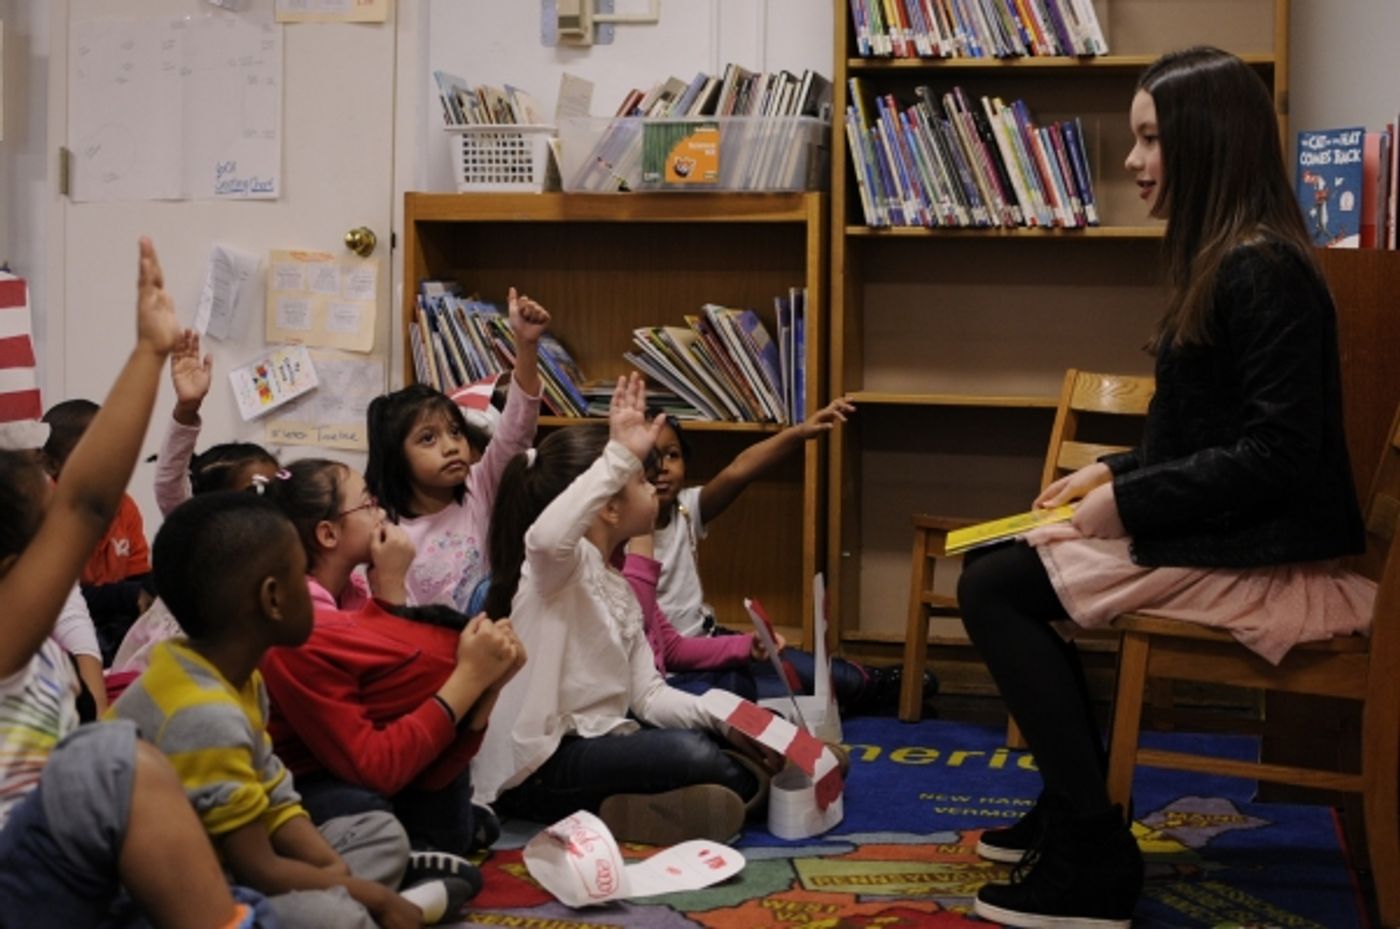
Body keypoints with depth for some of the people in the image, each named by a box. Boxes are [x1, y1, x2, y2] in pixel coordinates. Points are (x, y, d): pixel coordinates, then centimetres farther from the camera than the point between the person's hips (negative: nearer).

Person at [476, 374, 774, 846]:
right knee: (689, 755, -27)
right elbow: (546, 535, -38)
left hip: (595, 742, 10)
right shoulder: (562, 563, -10)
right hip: (538, 768, -10)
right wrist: (619, 457, -38)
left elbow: (649, 696, 10)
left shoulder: (619, 589, 17)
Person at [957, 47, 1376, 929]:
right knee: (1005, 566, 14)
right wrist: (1117, 472, 9)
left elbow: (1278, 453, -24)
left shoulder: (1264, 271, -18)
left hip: (1261, 556, -10)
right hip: (1220, 532, 10)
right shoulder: (1226, 260, 14)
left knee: (993, 588, -15)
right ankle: (1071, 801, 21)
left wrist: (1133, 504, -19)